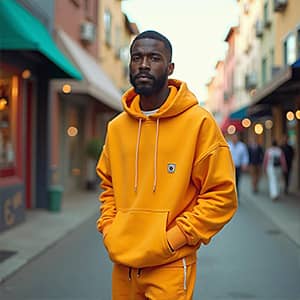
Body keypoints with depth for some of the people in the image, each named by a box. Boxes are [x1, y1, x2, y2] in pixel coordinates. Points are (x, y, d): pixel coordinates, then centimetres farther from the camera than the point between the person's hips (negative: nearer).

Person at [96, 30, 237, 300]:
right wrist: (108, 229, 5)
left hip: (170, 266, -5)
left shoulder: (198, 121, -10)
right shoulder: (116, 127, 6)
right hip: (122, 263, 5)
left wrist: (174, 238, -14)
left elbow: (222, 194, -10)